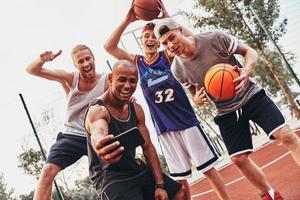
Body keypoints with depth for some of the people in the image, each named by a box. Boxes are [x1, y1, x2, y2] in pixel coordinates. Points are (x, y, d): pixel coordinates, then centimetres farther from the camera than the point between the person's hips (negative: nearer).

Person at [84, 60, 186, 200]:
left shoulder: (136, 109, 1)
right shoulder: (97, 110, -21)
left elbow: (148, 147, 5)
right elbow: (98, 134, -45)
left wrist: (160, 185, -2)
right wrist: (101, 146, -70)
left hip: (137, 170, 7)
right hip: (110, 177, -7)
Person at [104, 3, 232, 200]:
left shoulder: (168, 56, -1)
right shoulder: (136, 62, 4)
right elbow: (109, 47, -6)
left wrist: (167, 17, -19)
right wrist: (127, 20, -13)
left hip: (187, 121, -1)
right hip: (164, 129, 2)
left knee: (209, 168, 6)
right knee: (180, 179, 9)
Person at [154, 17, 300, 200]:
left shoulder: (215, 39, -19)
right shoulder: (178, 70, -9)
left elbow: (250, 51, -8)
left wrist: (247, 71, -29)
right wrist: (198, 99, -16)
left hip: (251, 95, -2)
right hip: (226, 112, 2)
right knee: (238, 158, -1)